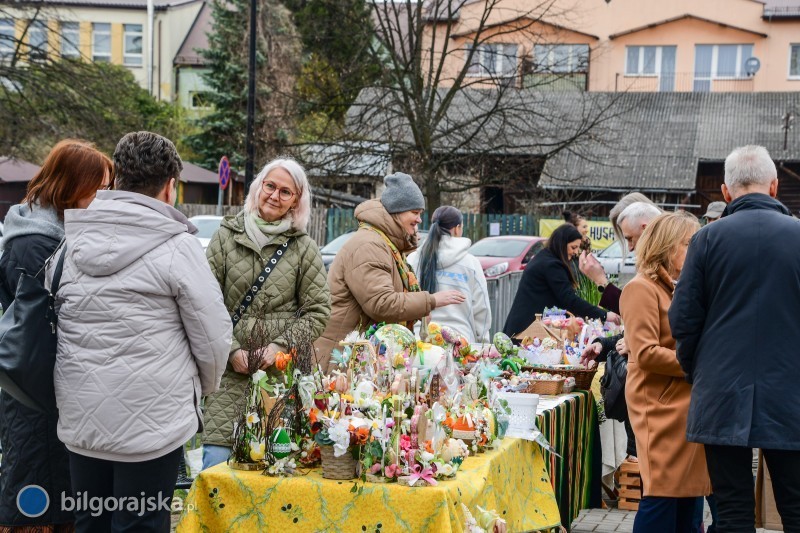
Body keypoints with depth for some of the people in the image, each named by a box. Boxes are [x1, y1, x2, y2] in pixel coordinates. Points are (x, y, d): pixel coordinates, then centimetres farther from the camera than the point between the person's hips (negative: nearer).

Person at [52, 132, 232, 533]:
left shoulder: (71, 241, 5)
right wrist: (205, 384, 11)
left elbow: (58, 324, 11)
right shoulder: (176, 247, -11)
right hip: (150, 421, -5)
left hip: (79, 417, 5)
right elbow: (212, 334, -8)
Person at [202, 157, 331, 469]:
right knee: (217, 461, -7)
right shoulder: (227, 238, 6)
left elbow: (318, 312, 6)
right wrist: (231, 350, -6)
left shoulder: (304, 248, 6)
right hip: (231, 372, 0)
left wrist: (281, 345, -6)